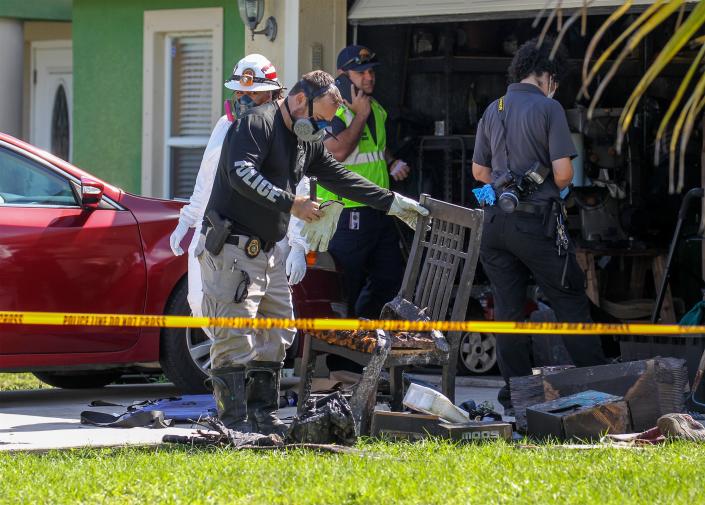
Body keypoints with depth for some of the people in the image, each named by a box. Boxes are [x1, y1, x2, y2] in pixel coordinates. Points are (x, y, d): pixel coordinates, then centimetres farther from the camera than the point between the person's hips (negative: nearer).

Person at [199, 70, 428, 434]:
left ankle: (264, 415, 17)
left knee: (276, 335, 10)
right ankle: (234, 421, -11)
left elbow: (342, 179, 23)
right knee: (234, 337, -11)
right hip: (230, 249, -10)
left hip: (266, 253, 10)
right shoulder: (257, 124, -10)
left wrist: (394, 203, 20)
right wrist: (291, 203, -23)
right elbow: (241, 173, -24)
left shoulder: (307, 143, 18)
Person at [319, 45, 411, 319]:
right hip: (347, 212, -9)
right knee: (346, 286, -2)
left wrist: (392, 163, 11)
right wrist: (360, 114, -19)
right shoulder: (333, 110, -12)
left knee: (390, 276, 13)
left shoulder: (377, 109, 14)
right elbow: (338, 151, -27)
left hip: (379, 210, 9)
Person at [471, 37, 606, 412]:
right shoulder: (548, 108, -8)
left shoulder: (492, 111, 10)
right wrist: (555, 190, 8)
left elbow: (479, 170, 16)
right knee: (570, 302, 3)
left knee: (508, 309, 7)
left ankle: (516, 391, 8)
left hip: (497, 221, 5)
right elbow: (563, 171, -13)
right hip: (537, 221, -5)